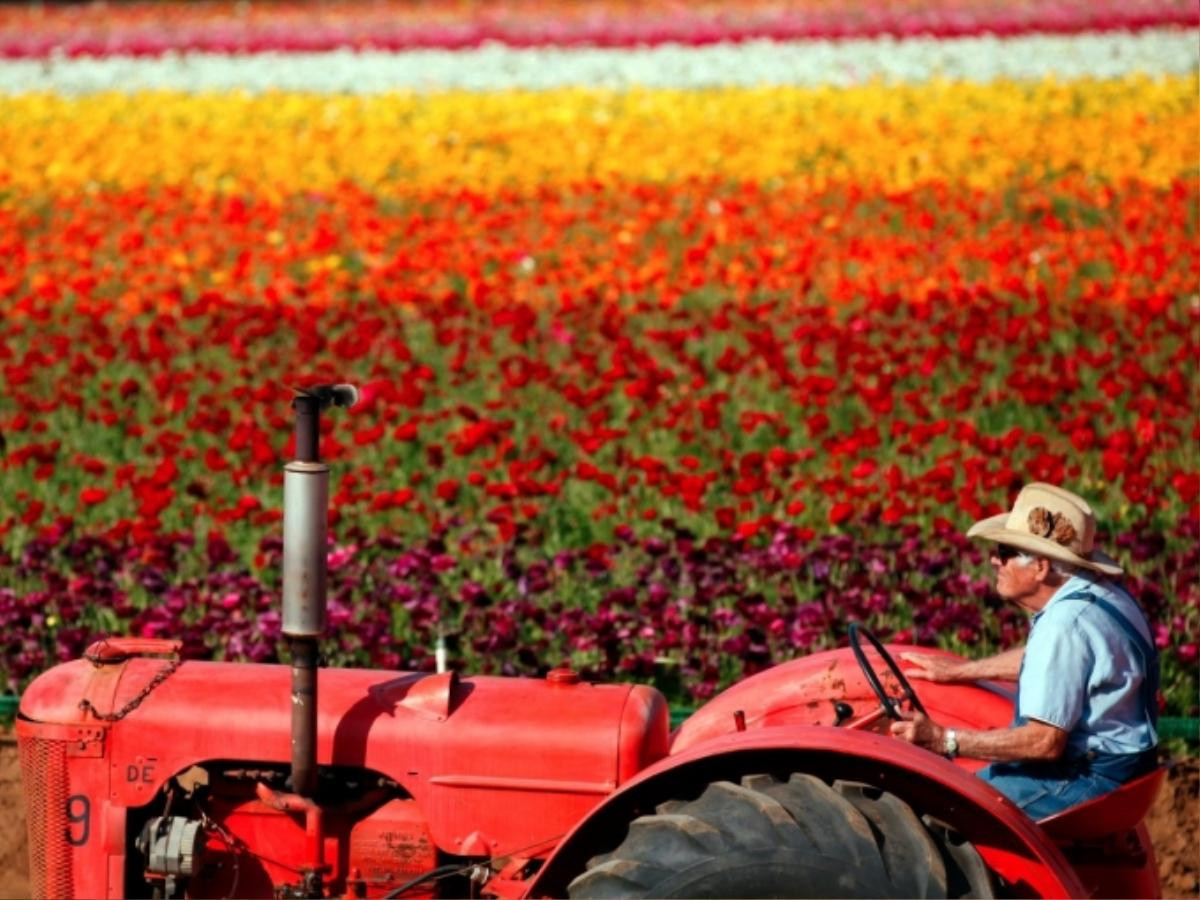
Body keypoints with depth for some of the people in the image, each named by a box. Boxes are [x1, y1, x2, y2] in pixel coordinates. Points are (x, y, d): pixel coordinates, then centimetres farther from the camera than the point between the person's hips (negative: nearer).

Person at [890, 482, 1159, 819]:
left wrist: (944, 741, -23)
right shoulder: (1095, 592, 6)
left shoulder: (1065, 624, -26)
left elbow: (1045, 742, -27)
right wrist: (960, 670, 28)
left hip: (1089, 779, -11)